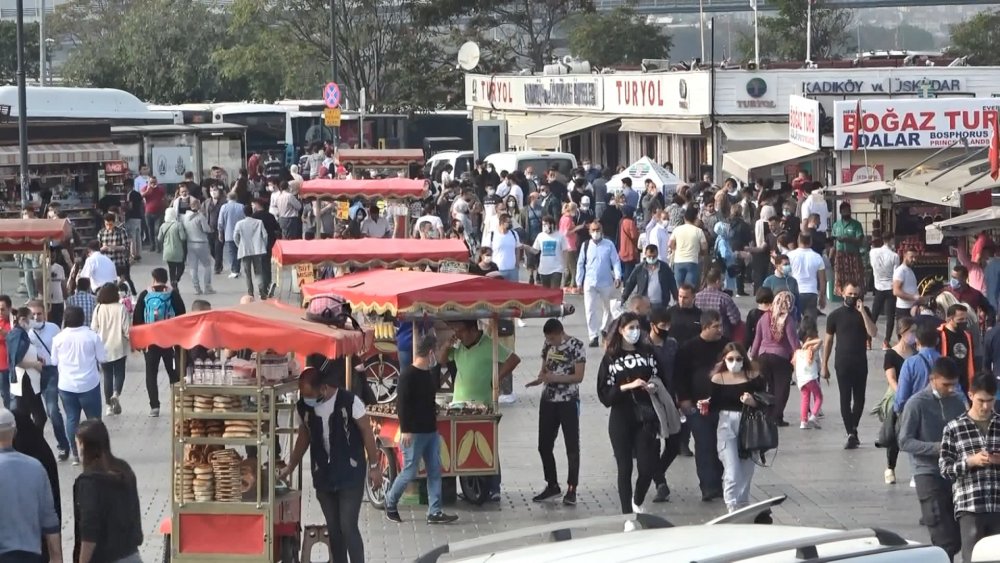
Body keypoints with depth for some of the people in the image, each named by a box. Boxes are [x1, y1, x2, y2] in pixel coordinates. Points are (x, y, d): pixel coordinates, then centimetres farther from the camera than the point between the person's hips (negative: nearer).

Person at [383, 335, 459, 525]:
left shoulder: (430, 374, 11)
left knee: (435, 471, 3)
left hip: (431, 431, 8)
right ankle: (390, 502, 20)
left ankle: (434, 512, 4)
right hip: (414, 433, -8)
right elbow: (401, 403, -17)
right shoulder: (408, 374, -13)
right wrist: (405, 430, -21)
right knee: (409, 472, -1)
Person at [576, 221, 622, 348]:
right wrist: (579, 281, 6)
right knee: (590, 310, -8)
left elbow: (616, 261, -3)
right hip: (590, 283, 0)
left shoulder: (609, 245, -2)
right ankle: (593, 336, -8)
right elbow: (580, 264, 8)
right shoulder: (585, 245, 3)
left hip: (606, 282, 0)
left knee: (607, 309, 15)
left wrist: (617, 276, -16)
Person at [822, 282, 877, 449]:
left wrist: (863, 312, -15)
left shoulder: (864, 313, 6)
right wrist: (824, 365, 4)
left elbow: (873, 333, -8)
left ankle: (853, 430, 24)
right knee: (845, 399, -6)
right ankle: (851, 434, -8)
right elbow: (828, 341, 6)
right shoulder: (835, 316, 3)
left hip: (861, 363, 2)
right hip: (842, 364, -2)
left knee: (859, 398, 7)